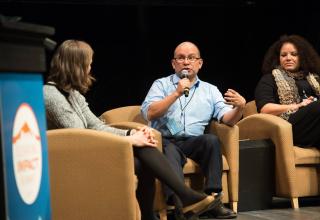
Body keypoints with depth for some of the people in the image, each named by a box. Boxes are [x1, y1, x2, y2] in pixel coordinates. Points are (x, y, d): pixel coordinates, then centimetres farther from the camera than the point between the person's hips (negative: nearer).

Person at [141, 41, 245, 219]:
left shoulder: (210, 90, 19)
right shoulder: (161, 84, 14)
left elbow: (227, 118, 4)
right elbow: (149, 113, -3)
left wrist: (239, 107, -18)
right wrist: (176, 93, -10)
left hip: (194, 143, 2)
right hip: (165, 141, -2)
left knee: (212, 140, -28)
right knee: (170, 152, -35)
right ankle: (180, 203, -55)